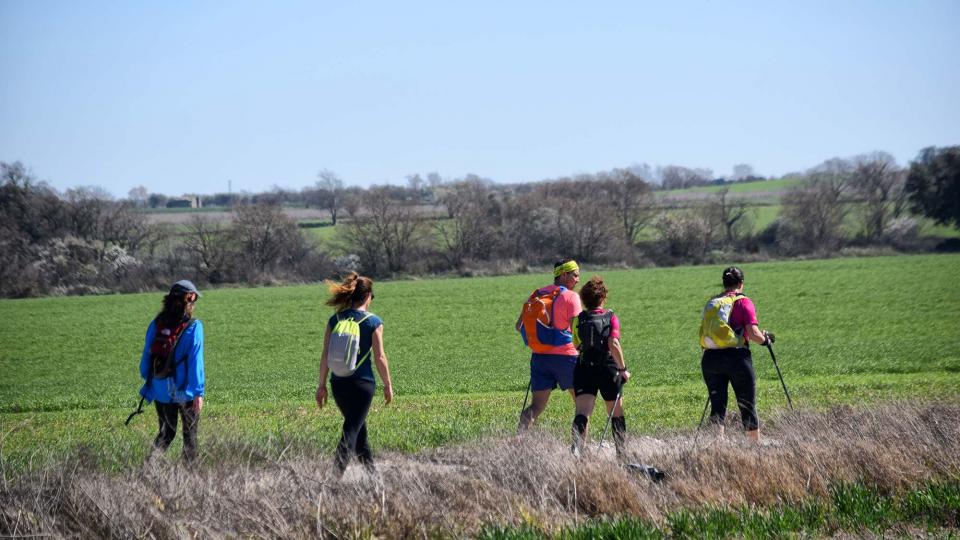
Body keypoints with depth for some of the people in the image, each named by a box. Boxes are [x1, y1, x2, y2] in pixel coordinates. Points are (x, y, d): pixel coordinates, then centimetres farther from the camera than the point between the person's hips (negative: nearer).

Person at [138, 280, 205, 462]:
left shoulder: (156, 324, 0)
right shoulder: (193, 327, -13)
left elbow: (146, 355, 6)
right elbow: (196, 360, -15)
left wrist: (147, 380, 17)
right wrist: (198, 392, -13)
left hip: (161, 390, 4)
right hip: (185, 391, -4)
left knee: (166, 432, 15)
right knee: (190, 433, 12)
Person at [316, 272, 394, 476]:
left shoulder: (335, 320, 3)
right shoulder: (373, 322, -7)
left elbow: (325, 356, 2)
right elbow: (380, 357, -7)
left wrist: (322, 385, 9)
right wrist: (388, 385, 3)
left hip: (338, 384, 4)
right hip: (363, 383, -4)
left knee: (358, 426, 22)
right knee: (352, 430, -3)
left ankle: (369, 468, 33)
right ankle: (336, 472, -19)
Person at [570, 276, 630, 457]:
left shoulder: (579, 319, 3)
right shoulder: (610, 317, -5)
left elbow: (576, 344, 7)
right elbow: (614, 344, -16)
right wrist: (623, 369, -11)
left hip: (584, 369, 1)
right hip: (608, 369, -1)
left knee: (582, 413, -9)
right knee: (616, 413, 16)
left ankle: (577, 446, -33)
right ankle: (621, 452, 24)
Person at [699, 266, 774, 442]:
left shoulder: (711, 303, 13)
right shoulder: (743, 302, -2)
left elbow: (703, 335, 13)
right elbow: (753, 333, -12)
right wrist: (765, 338, 7)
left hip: (710, 359, 4)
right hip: (737, 358, -4)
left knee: (717, 407, 6)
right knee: (747, 407, 8)